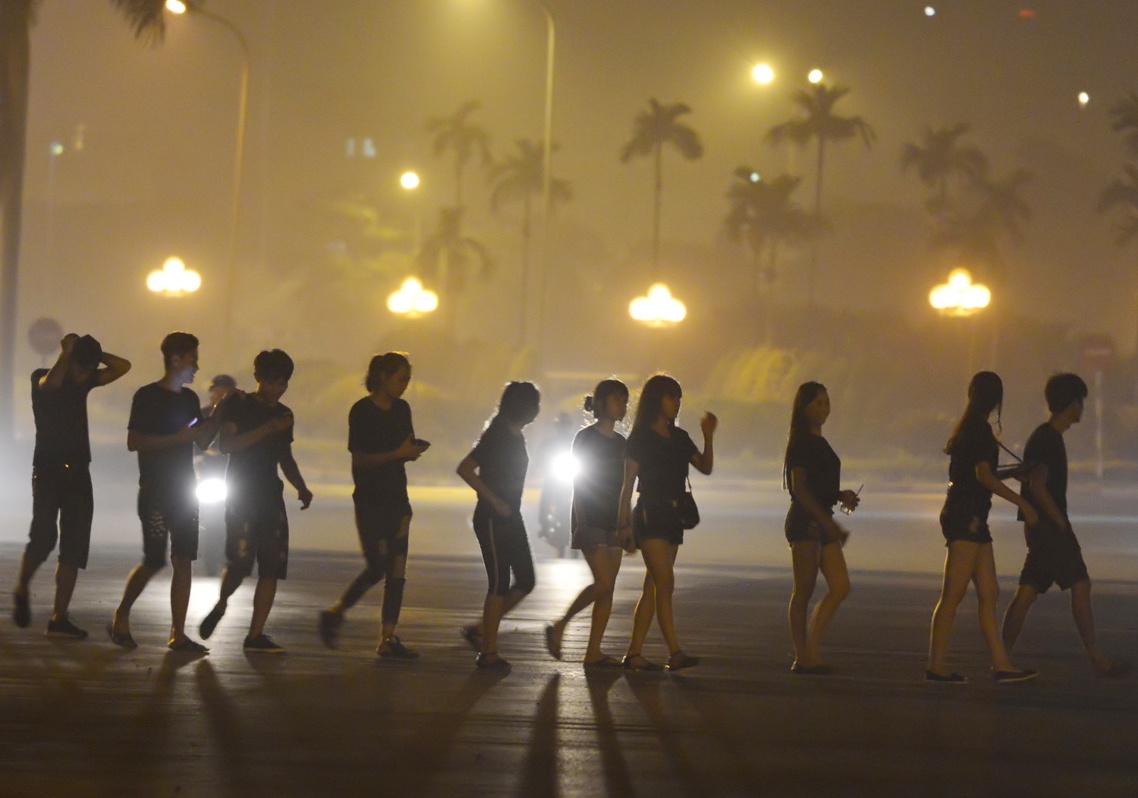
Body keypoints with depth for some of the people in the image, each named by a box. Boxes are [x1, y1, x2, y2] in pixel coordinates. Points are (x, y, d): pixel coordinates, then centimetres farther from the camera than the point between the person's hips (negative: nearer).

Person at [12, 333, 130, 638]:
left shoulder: (84, 381, 12)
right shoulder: (41, 378, -3)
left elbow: (122, 367, 9)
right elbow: (52, 383, -27)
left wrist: (93, 352, 1)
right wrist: (67, 353, -14)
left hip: (78, 473, 5)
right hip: (48, 470, -5)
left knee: (75, 546, -3)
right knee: (44, 536, -17)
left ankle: (59, 618, -4)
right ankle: (22, 590, 12)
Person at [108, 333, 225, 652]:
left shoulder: (189, 399, 12)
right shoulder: (147, 396, -8)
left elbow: (202, 441, 18)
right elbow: (133, 442, -14)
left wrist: (220, 409, 5)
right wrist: (176, 437, -20)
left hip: (184, 493, 6)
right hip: (155, 492, -6)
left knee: (184, 561, 0)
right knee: (154, 561, -7)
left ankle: (178, 635, 1)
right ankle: (120, 619, 13)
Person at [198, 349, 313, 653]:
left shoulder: (284, 414, 15)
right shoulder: (239, 405, -2)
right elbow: (226, 444, -15)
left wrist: (302, 487, 10)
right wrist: (267, 429, -21)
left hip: (271, 497, 5)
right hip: (241, 495, -5)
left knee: (272, 566, -5)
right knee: (240, 562, -16)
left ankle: (255, 635, -3)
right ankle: (220, 606, 14)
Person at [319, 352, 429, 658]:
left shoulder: (401, 410, 10)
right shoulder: (362, 412, -10)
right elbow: (359, 459, -13)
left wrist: (413, 450, -6)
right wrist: (397, 454, -22)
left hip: (396, 498, 7)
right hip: (370, 499, -7)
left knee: (396, 569, 1)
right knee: (378, 567, -10)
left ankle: (388, 639, 2)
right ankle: (335, 614, 12)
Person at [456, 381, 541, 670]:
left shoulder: (516, 437, 12)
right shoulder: (497, 436, -15)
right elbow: (465, 469, -20)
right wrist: (494, 501, -20)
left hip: (511, 518, 9)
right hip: (492, 519, -9)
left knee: (525, 582, 7)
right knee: (500, 583, -7)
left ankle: (480, 630, 16)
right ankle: (488, 651, 0)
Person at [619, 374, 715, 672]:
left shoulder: (679, 438, 15)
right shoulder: (640, 438, -3)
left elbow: (705, 467, 9)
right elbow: (628, 483, -4)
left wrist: (708, 437, -5)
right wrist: (624, 523, -9)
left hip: (673, 516, 7)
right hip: (649, 513, -7)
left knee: (653, 586, 5)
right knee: (665, 583, -15)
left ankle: (634, 653, 7)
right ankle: (675, 653, -21)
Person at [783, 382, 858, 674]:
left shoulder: (819, 442, 18)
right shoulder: (800, 443, -9)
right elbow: (800, 489, -16)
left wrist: (841, 495, 6)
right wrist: (829, 523, -20)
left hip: (821, 522, 9)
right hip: (805, 521, -9)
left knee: (840, 587, 3)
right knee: (804, 590, -7)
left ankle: (810, 650, 6)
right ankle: (802, 657, -4)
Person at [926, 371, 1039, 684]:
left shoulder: (966, 428, 17)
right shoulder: (980, 430, -11)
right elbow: (984, 476, -19)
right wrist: (1022, 502, -19)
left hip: (971, 519, 10)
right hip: (966, 516, -10)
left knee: (989, 594, 6)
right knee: (953, 594, -10)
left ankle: (1001, 665, 3)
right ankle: (936, 667, -10)